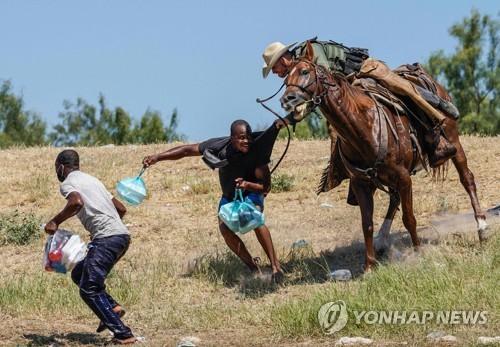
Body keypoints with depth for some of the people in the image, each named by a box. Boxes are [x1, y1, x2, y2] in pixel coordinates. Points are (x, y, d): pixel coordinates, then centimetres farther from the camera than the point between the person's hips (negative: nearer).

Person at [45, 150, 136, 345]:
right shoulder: (91, 180, 27)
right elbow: (121, 209, 27)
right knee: (79, 274, 21)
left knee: (89, 289, -6)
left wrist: (55, 222, -11)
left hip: (106, 238, -9)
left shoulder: (67, 183, 1)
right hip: (122, 235, 9)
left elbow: (77, 202, -23)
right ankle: (112, 307, 5)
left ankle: (123, 334, -13)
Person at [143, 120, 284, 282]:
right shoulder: (219, 146, -26)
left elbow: (266, 186, -26)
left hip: (252, 192, -3)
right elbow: (187, 150, -18)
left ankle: (276, 266, -27)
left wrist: (248, 185, -46)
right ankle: (253, 268, -6)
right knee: (225, 228, -20)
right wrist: (157, 157, -25)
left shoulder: (256, 152, -30)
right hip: (229, 196, 3)